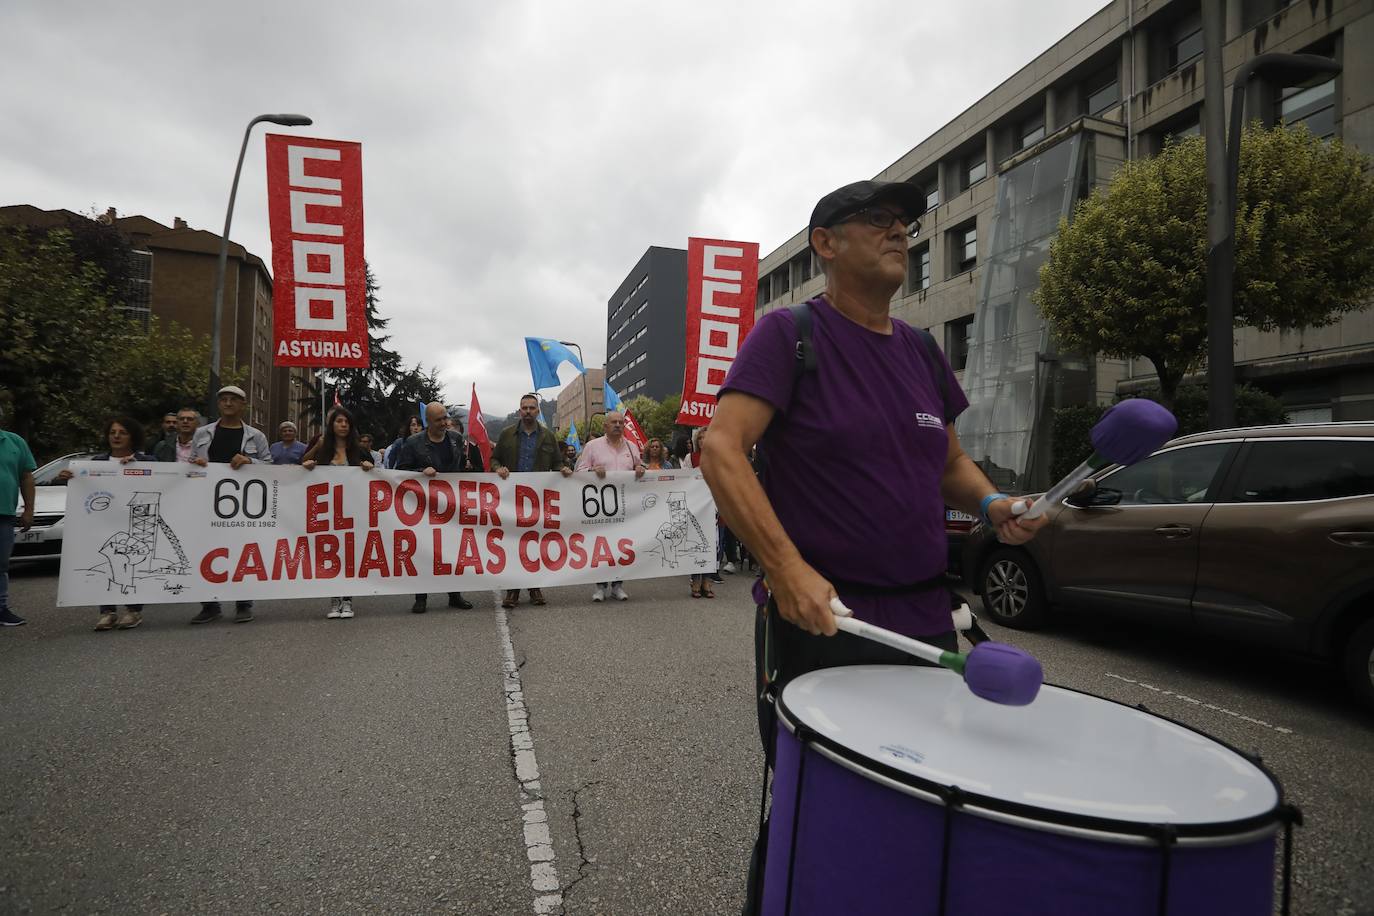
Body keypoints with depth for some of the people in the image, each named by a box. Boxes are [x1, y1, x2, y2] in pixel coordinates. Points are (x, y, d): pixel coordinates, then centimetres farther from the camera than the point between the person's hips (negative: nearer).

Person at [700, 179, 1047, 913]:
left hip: (924, 621, 6)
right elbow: (721, 451, -19)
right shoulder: (790, 334, -7)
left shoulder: (920, 350, 12)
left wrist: (990, 504, 0)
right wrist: (786, 566, -30)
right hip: (817, 622, -6)